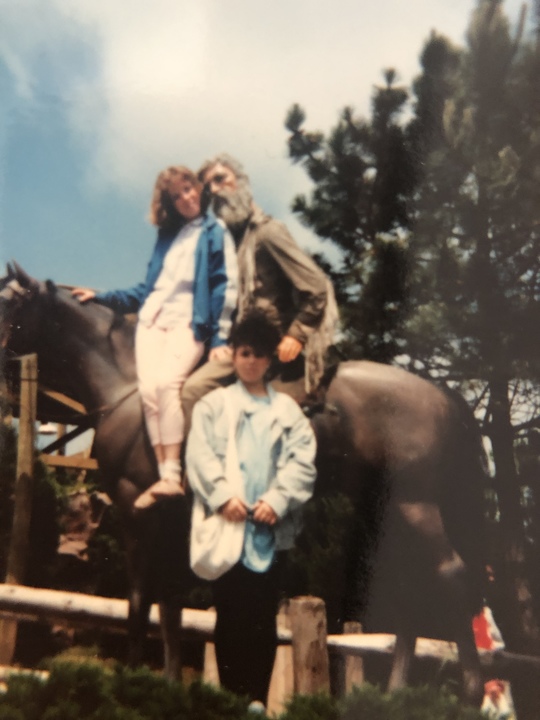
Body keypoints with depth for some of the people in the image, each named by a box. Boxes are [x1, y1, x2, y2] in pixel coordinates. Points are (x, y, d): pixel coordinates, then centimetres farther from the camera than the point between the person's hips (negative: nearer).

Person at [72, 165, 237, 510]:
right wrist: (101, 297, 25)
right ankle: (165, 476, -15)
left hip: (189, 321, -5)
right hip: (152, 318, 5)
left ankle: (172, 476, -27)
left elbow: (225, 286, -1)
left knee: (167, 383, -27)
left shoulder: (215, 231, 8)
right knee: (149, 390, -14)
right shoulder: (167, 234, 22)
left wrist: (220, 337, -10)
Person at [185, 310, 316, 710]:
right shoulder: (213, 404, 10)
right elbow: (200, 454, -3)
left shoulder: (289, 409, 12)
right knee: (231, 617, 4)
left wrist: (278, 500, -13)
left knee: (264, 619, 6)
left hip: (273, 529, 1)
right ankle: (233, 698, 14)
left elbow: (302, 462, 1)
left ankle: (258, 699, 15)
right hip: (229, 526, -1)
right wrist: (224, 495, -17)